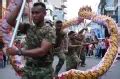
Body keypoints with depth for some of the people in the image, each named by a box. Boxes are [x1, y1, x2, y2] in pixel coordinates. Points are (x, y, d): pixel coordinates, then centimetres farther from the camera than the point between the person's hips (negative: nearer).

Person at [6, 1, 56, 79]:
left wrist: (18, 52, -25)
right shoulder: (28, 28, 7)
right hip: (28, 69, 4)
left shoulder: (49, 31, -9)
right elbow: (10, 21, 1)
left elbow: (42, 51, -21)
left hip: (44, 71, -4)